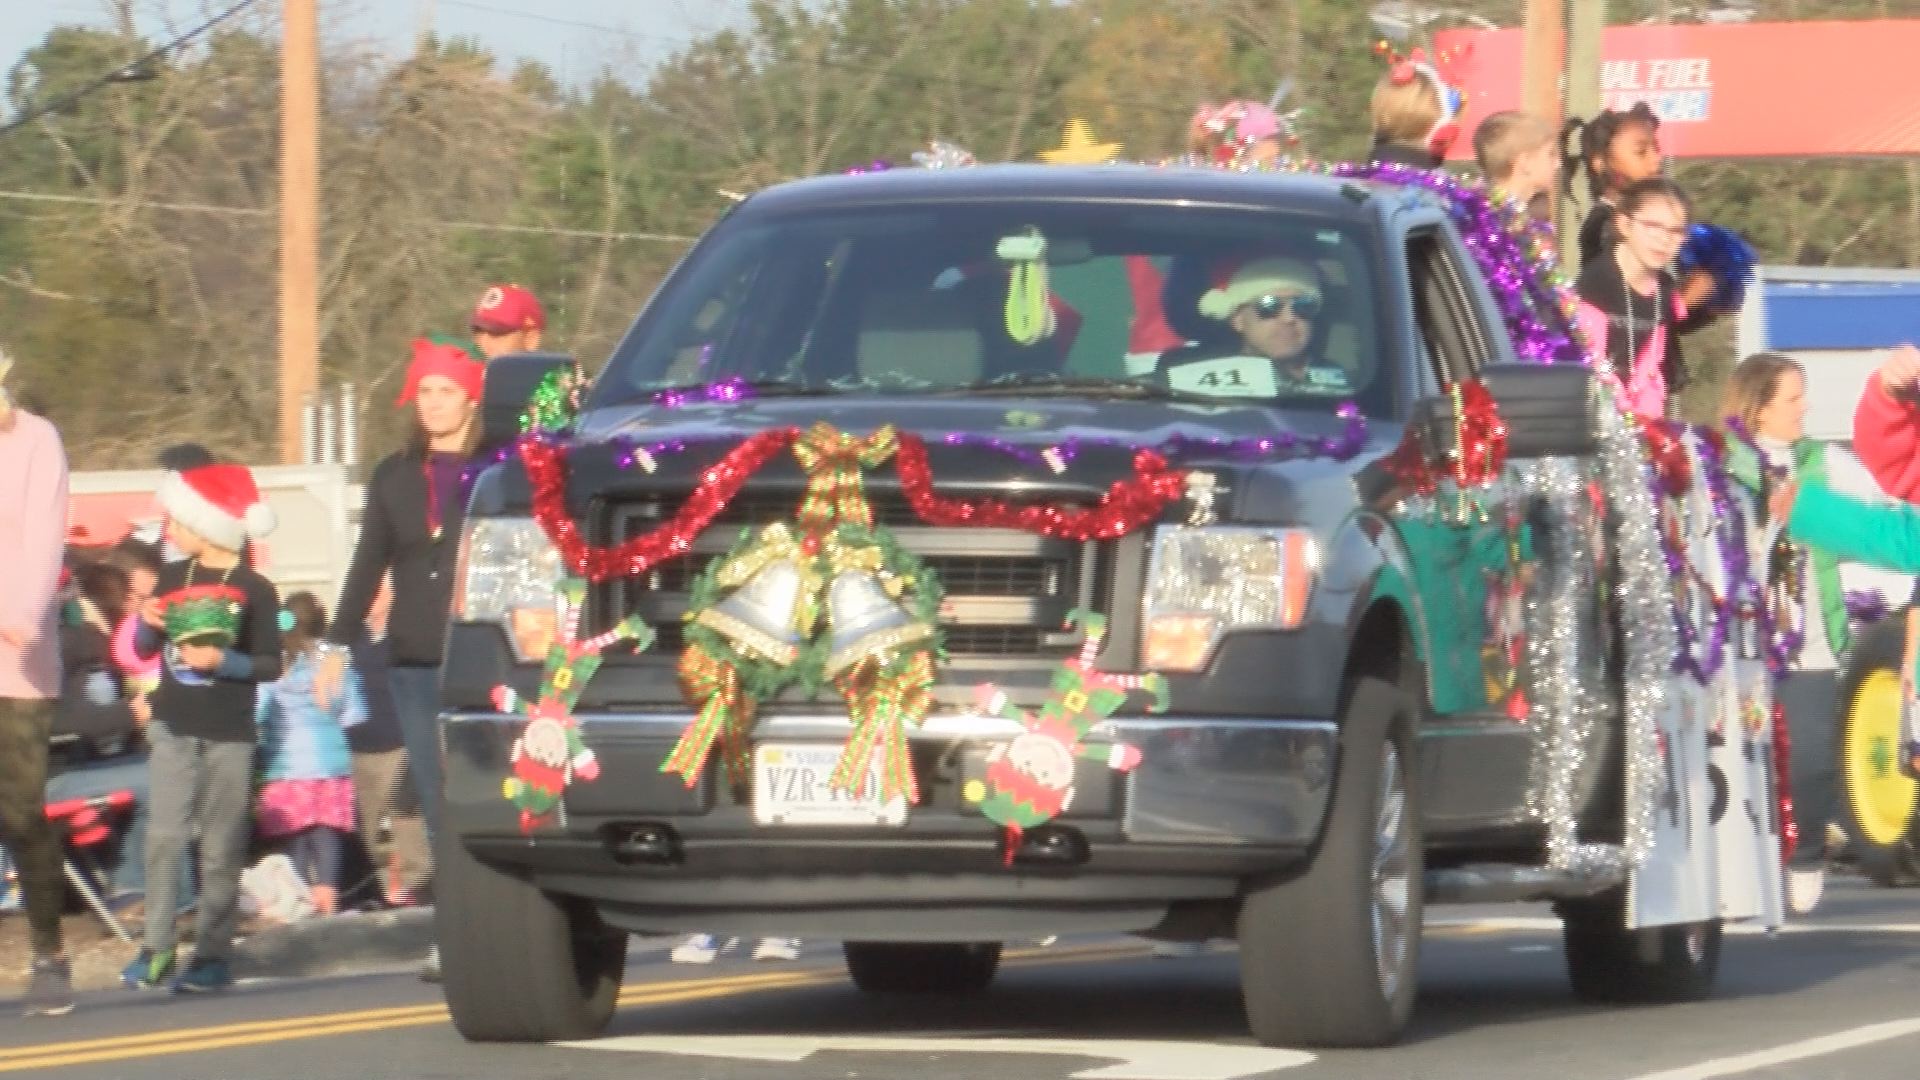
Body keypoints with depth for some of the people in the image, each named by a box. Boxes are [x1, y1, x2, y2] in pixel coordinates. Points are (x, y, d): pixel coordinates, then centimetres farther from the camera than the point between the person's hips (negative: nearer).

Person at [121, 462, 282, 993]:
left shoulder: (254, 589, -5)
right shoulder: (173, 579, 9)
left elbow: (270, 665, -5)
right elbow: (145, 650, 14)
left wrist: (223, 660, -21)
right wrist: (148, 624, -7)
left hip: (228, 733, -3)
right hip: (173, 728, 3)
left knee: (221, 847, 0)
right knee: (164, 835, -4)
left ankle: (213, 954, 4)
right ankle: (156, 948, -3)